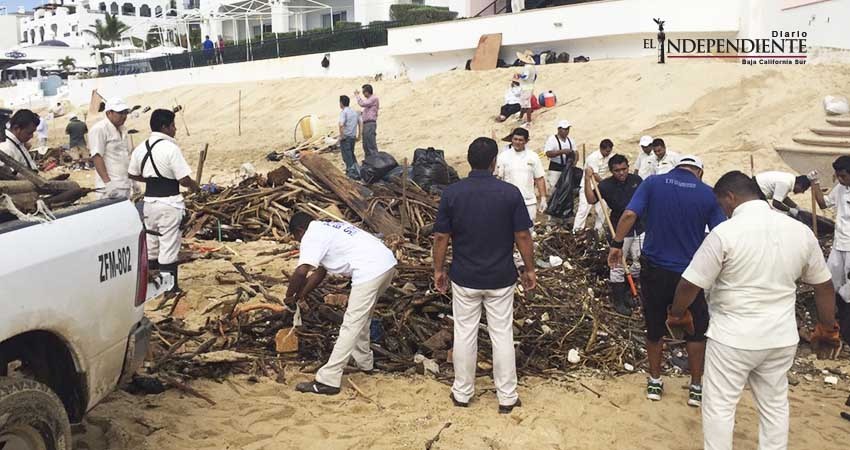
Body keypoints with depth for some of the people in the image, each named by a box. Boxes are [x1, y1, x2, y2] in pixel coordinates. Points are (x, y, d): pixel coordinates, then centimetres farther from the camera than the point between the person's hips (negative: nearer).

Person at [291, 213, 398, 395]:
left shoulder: (312, 236, -1)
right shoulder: (328, 228, 28)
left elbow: (301, 271, -14)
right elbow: (320, 271, 32)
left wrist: (289, 296, 3)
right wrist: (300, 296, 32)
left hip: (370, 270, -10)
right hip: (387, 263, 10)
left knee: (351, 325, -8)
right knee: (361, 318, 26)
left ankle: (328, 380, -5)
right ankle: (364, 361, 41)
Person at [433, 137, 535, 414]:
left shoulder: (452, 193, -9)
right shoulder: (510, 193, -11)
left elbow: (441, 237, -5)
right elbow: (522, 236, -7)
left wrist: (438, 269, 8)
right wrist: (529, 269, 6)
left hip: (464, 278, 1)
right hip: (501, 278, 0)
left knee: (464, 334, 12)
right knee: (502, 335, 10)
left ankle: (462, 393, 24)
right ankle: (507, 397, 18)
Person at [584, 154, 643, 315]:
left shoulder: (636, 180, -1)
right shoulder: (606, 185, -11)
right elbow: (591, 199, -23)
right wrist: (588, 179, -30)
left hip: (639, 228, 4)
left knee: (641, 263, 10)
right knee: (618, 266, 2)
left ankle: (625, 291, 30)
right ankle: (618, 301, 15)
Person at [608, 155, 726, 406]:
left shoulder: (653, 183, -4)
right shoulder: (707, 194, -4)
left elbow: (629, 215, -14)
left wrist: (616, 244, -4)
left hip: (654, 269, 1)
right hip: (690, 273, -1)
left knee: (654, 328, 17)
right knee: (696, 330, 16)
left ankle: (655, 382, 29)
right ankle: (696, 388, 22)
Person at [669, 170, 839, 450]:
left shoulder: (725, 233, -17)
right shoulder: (800, 230, 0)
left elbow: (691, 284, -14)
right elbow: (824, 284, 9)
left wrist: (677, 315, 5)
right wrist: (827, 329, 22)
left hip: (732, 337, -5)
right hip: (781, 336, 6)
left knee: (719, 406, 8)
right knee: (775, 405, 19)